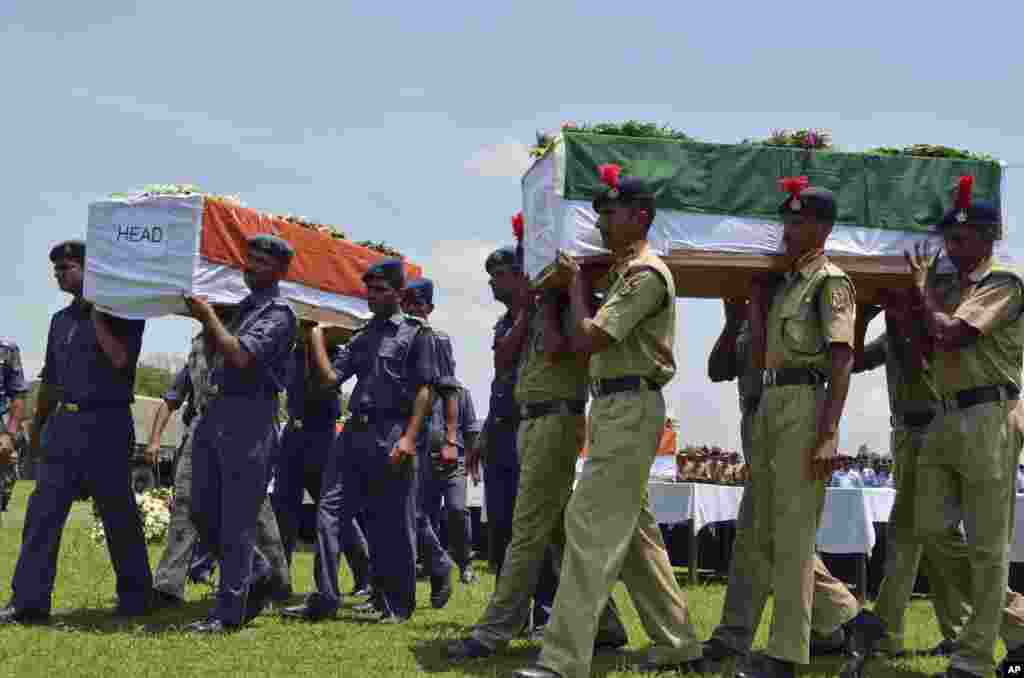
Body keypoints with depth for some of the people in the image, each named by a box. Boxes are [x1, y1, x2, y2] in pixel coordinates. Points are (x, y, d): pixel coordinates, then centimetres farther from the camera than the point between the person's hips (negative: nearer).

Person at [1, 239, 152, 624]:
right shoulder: (61, 320, 17)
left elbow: (120, 359, -18)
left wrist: (95, 314, -13)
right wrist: (36, 428, 26)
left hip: (105, 423, -6)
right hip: (63, 423, 6)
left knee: (118, 513, 2)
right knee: (42, 512, 0)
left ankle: (135, 595, 15)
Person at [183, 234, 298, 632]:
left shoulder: (278, 313, -7)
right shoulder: (244, 307, 20)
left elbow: (240, 356, -20)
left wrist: (209, 316, -10)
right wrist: (205, 322, 10)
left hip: (249, 417, -9)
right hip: (214, 412, 9)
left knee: (236, 519, -5)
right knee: (203, 513, 10)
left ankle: (229, 613, 0)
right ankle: (257, 575, 26)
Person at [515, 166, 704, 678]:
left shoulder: (645, 272, -13)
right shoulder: (625, 271, 19)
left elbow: (586, 339, -19)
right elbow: (581, 340, 20)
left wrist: (576, 282, -5)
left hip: (630, 408, -11)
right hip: (615, 408, 11)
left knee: (591, 523, -15)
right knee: (633, 529, 14)